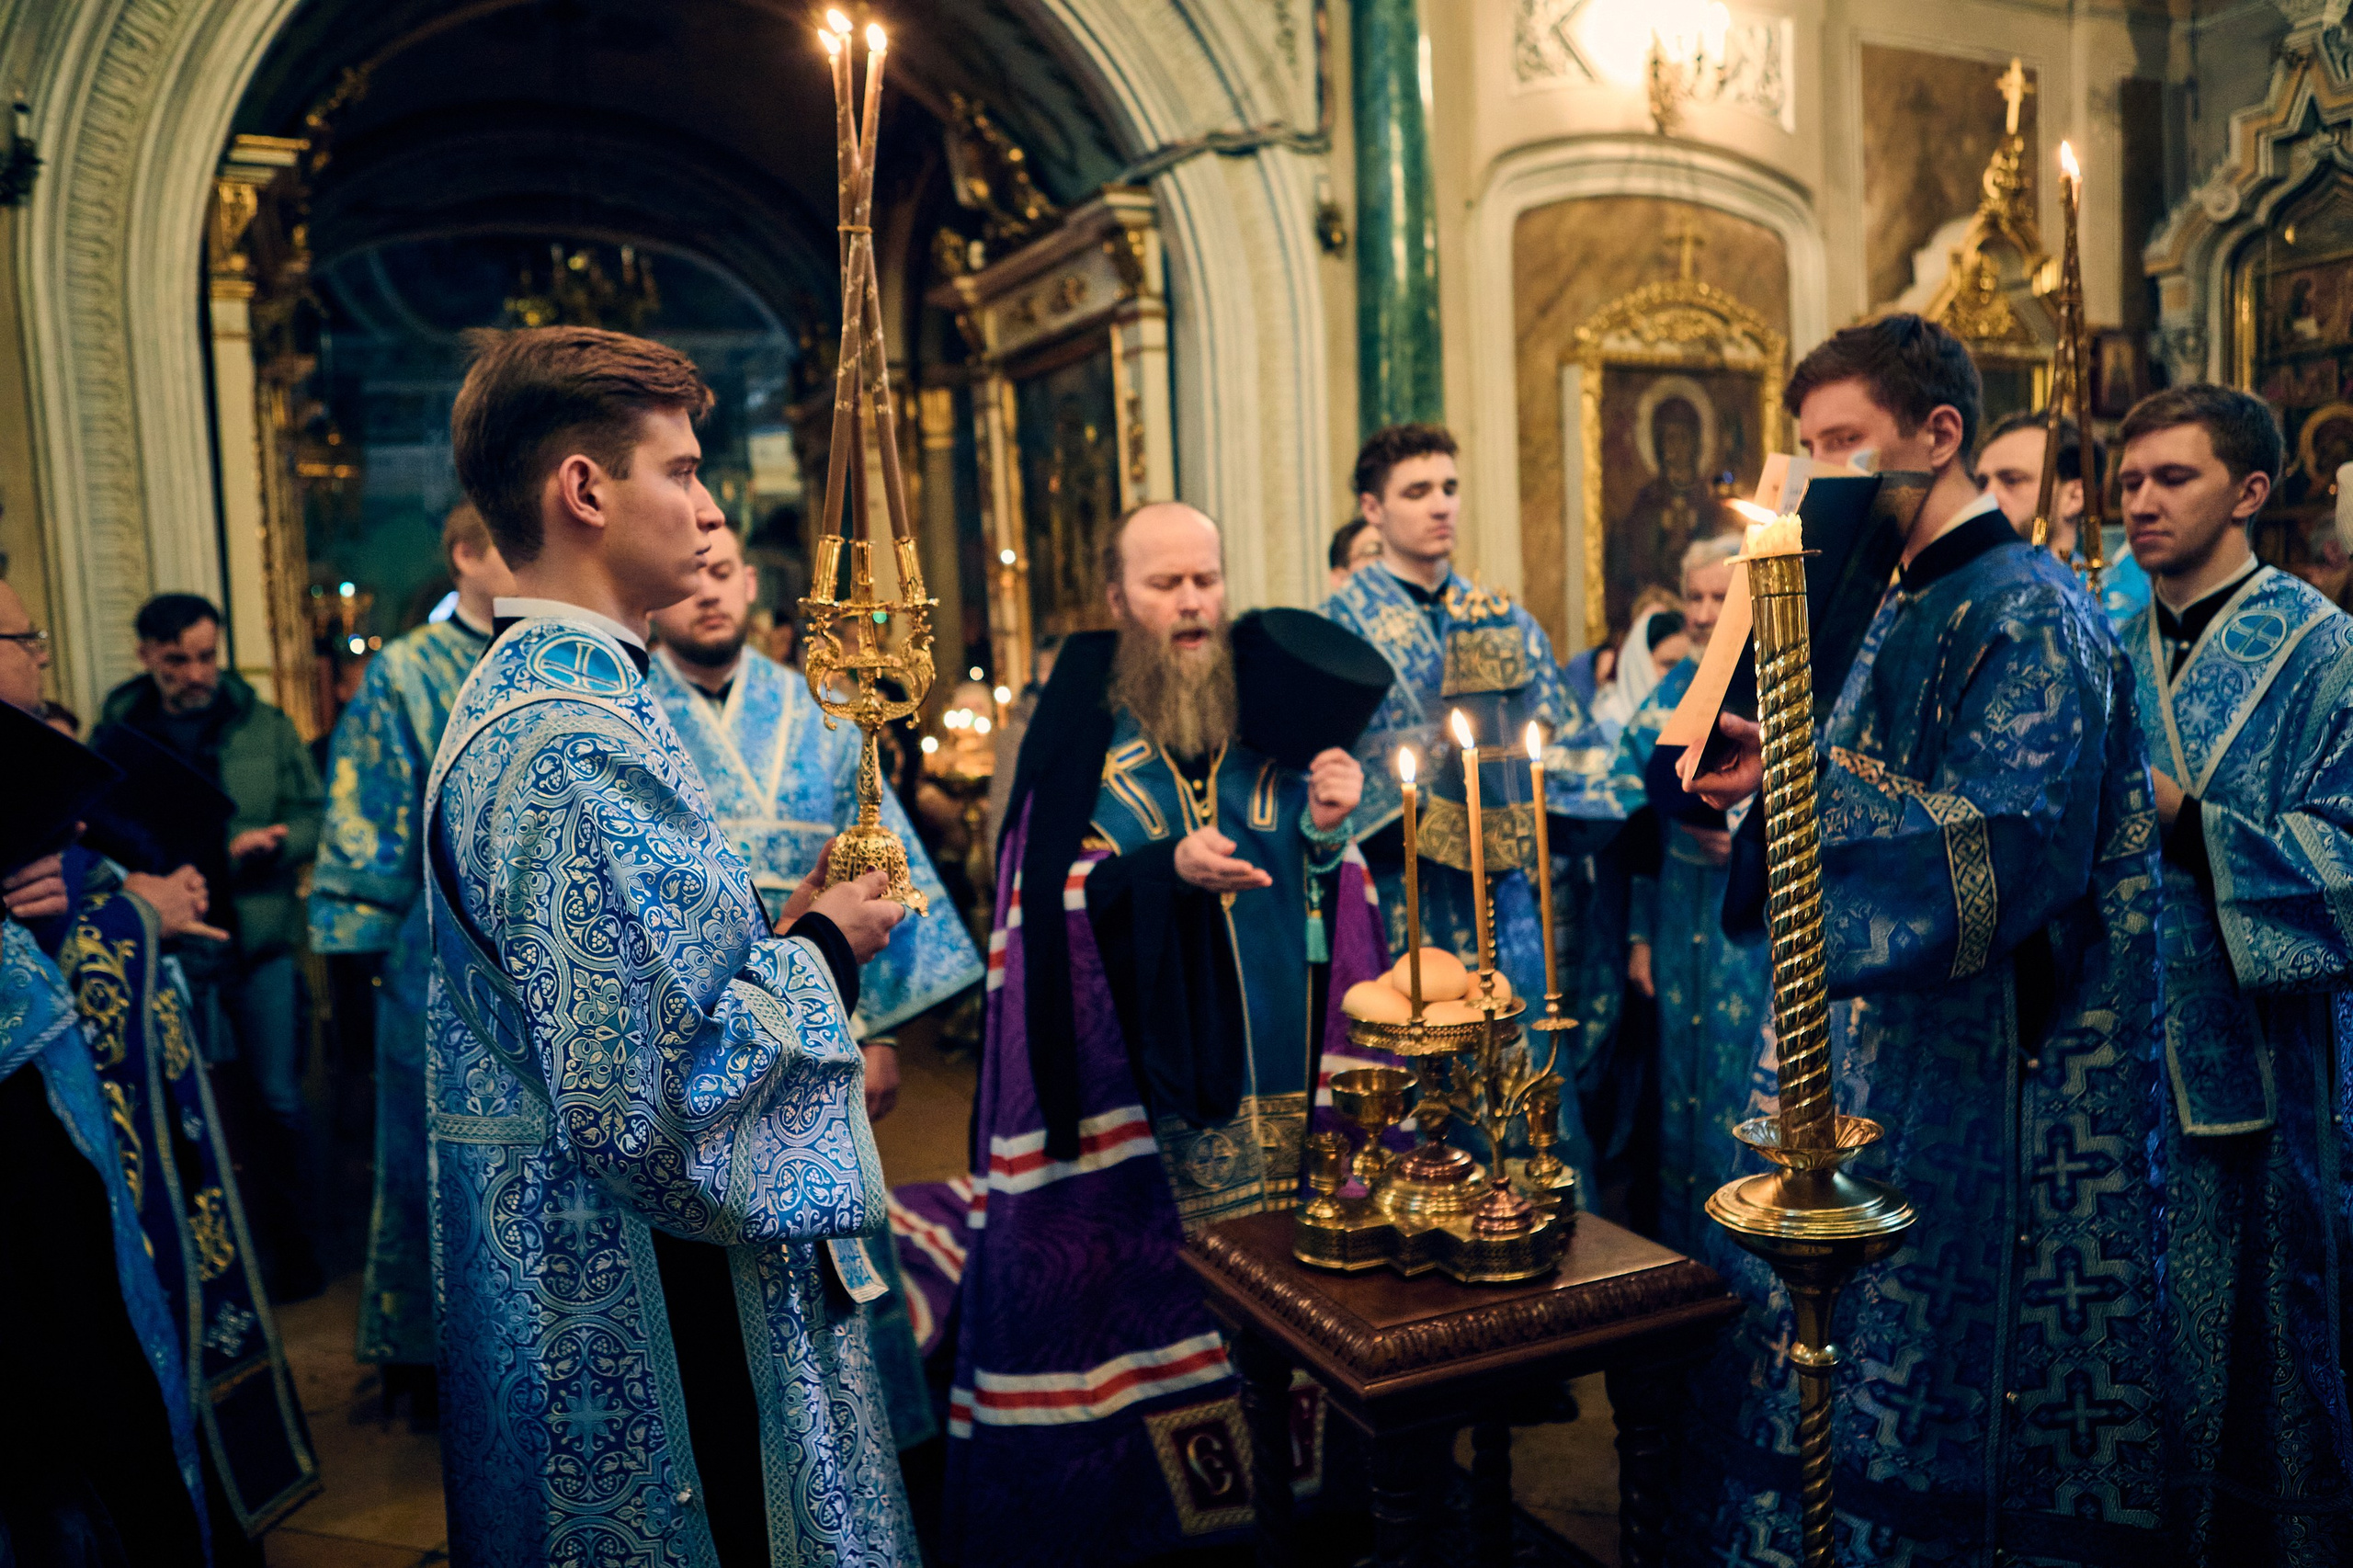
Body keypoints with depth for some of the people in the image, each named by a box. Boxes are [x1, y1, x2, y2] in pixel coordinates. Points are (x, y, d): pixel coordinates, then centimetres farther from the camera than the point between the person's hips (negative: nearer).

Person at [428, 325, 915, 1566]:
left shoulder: (529, 696, 8)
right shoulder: (574, 746, -25)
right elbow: (647, 1101, -29)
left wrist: (773, 938, 5)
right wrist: (820, 951, -15)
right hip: (645, 1318, -10)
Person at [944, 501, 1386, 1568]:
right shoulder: (1081, 720, -1)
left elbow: (1324, 894, 13)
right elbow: (1048, 890, -8)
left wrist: (1327, 832, -8)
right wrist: (1168, 868, -21)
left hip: (1278, 1071, 4)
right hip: (1141, 1082, -3)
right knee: (1151, 1285, 0)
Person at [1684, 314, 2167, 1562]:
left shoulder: (2033, 615, -13)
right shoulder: (1901, 608, 14)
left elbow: (2011, 851, -24)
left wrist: (1813, 780, -25)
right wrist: (1785, 776, 0)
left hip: (1990, 1078, -8)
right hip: (1874, 1058, 9)